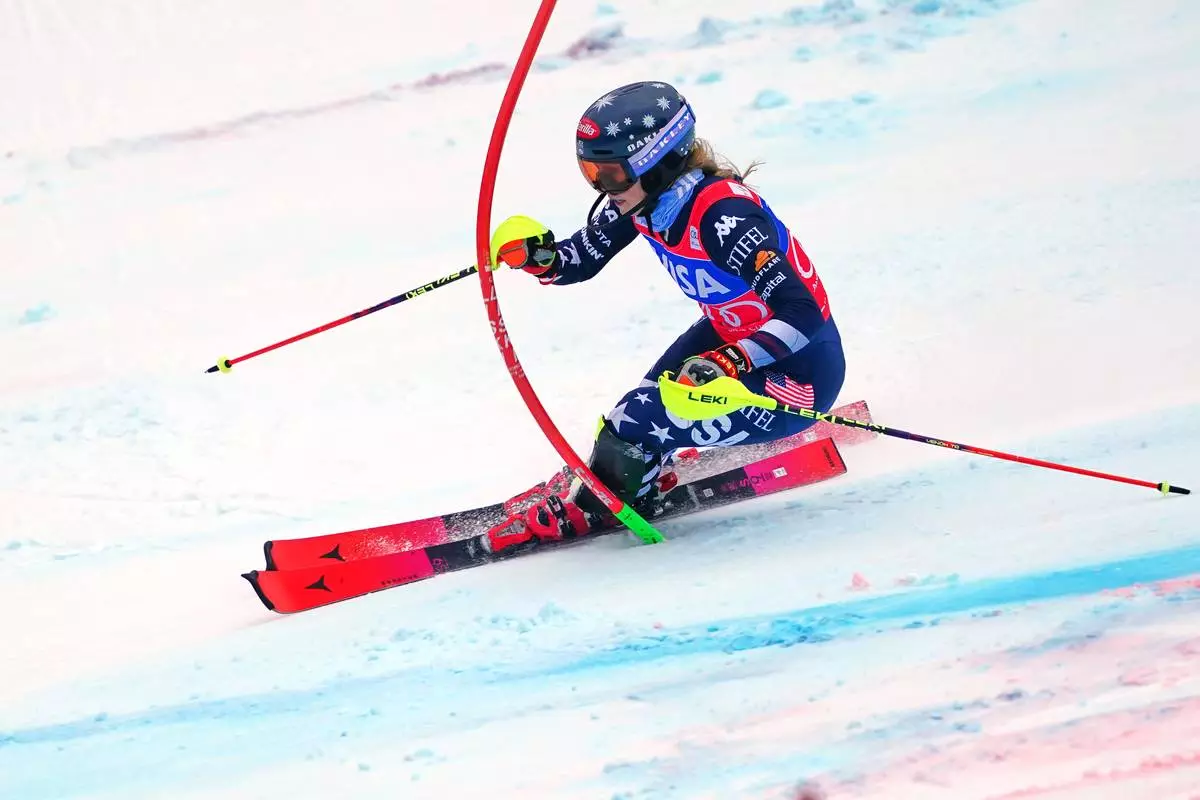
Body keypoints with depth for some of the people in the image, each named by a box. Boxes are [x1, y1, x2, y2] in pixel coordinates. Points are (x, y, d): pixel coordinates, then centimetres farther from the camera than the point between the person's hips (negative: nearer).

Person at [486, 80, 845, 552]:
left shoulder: (723, 214, -34)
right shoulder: (640, 196, -9)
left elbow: (804, 316, -37)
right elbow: (579, 261, 3)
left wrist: (728, 363, -49)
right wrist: (539, 256, -19)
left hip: (800, 375, -8)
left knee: (636, 426, -14)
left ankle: (580, 510, 14)